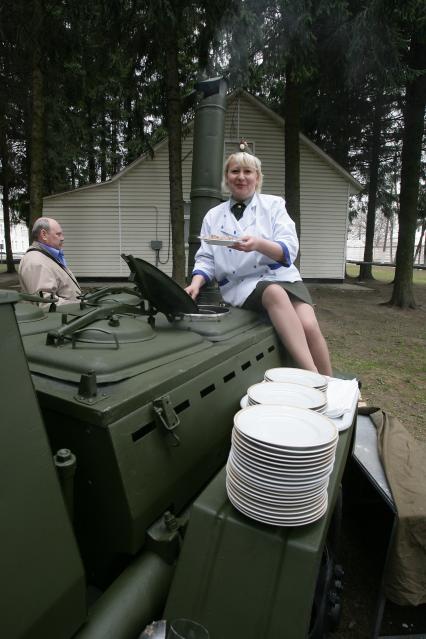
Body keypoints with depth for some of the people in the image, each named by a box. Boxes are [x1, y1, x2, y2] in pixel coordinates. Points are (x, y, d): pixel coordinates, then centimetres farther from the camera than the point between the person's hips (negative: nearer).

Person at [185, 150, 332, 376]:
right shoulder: (213, 216, 14)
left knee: (309, 325, -27)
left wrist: (259, 244, -25)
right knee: (275, 293, -35)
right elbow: (206, 259, 11)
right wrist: (196, 284, -10)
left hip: (280, 276, 1)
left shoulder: (273, 204, 9)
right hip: (239, 284, 0)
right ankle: (313, 376, -36)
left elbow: (289, 250, -5)